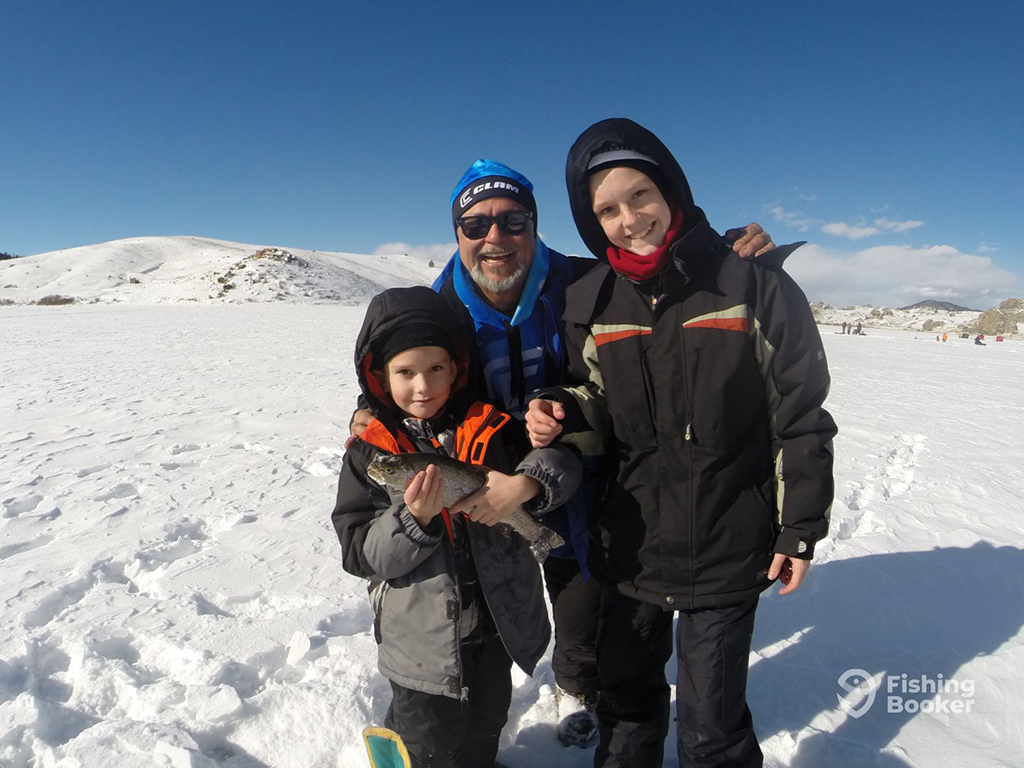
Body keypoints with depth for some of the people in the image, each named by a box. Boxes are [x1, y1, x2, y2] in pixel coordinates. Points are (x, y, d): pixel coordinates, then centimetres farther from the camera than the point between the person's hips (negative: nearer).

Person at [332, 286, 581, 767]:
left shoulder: (492, 430, -6)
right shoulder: (370, 453, -10)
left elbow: (562, 462, -6)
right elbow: (359, 553, -12)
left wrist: (524, 484, -27)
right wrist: (415, 519, -30)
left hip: (497, 627, 3)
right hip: (423, 643, -2)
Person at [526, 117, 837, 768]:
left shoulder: (753, 283, -11)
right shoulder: (592, 304, -2)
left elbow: (802, 415, -6)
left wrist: (800, 529, -4)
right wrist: (563, 416, -15)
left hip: (727, 550, -3)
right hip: (630, 543, 4)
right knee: (626, 692, 24)